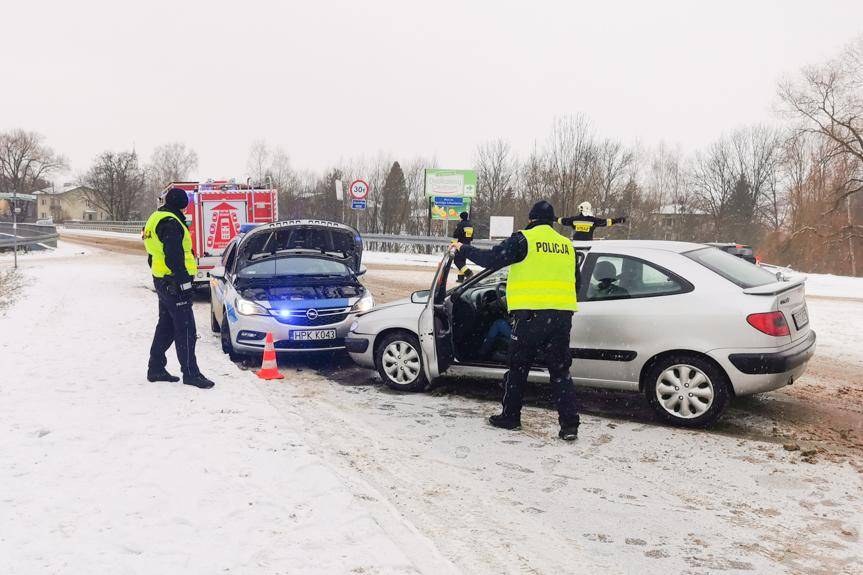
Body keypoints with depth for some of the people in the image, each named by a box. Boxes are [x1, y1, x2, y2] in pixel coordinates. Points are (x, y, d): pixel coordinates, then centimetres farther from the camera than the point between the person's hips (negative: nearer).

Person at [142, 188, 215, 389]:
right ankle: (190, 373, -4)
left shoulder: (156, 219, 18)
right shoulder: (170, 223, -15)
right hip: (173, 282, -11)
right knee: (185, 329, -7)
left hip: (161, 280, 11)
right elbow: (174, 257, -22)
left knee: (166, 326, 17)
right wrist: (184, 283, -20)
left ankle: (156, 368, 25)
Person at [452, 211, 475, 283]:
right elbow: (472, 237, 18)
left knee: (457, 260, -6)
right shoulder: (471, 225, 12)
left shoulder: (460, 224, -11)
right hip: (467, 245, 8)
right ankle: (461, 277, 12)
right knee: (462, 261, 13)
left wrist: (453, 243, -10)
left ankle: (468, 272, -21)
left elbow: (455, 235, -15)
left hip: (461, 245, -8)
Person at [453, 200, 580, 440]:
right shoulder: (566, 245, 13)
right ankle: (569, 424, 4)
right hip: (562, 315, 4)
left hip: (531, 314, -4)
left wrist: (464, 249, 7)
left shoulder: (524, 239, -4)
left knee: (518, 368, 11)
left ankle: (510, 416, 19)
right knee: (560, 370, 9)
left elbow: (491, 259, -7)